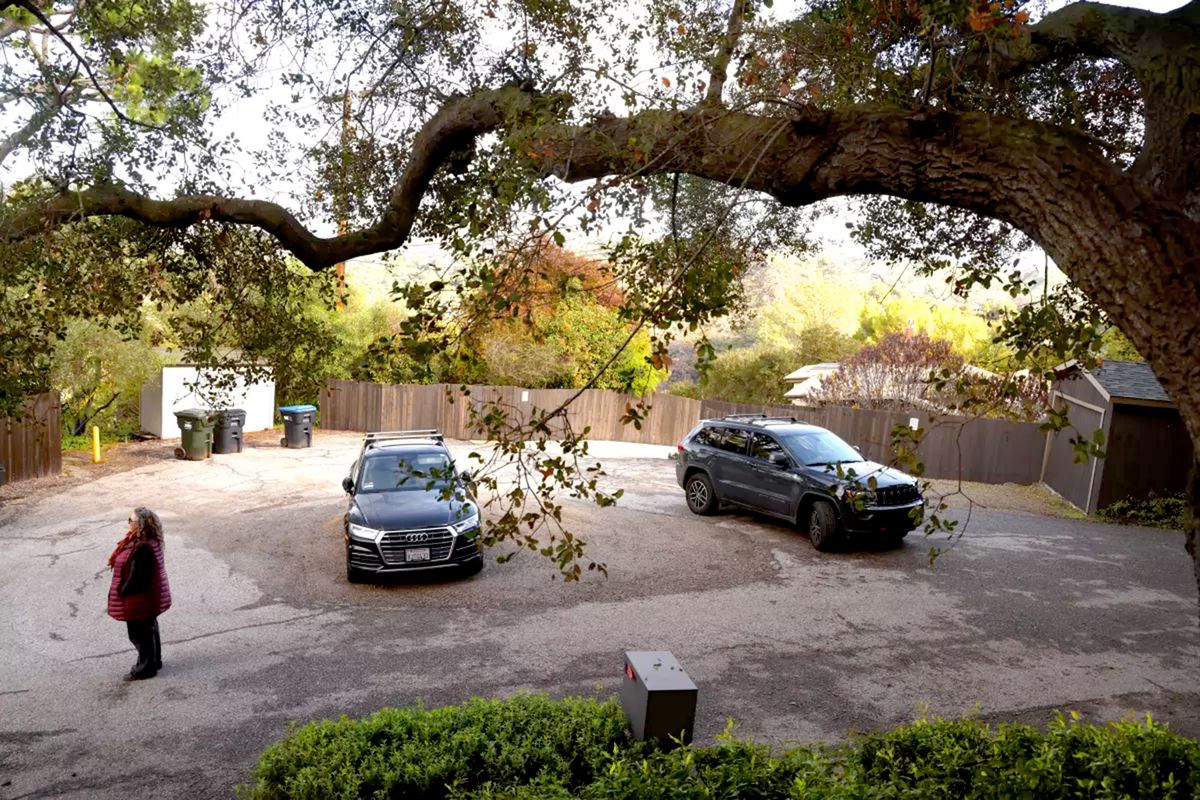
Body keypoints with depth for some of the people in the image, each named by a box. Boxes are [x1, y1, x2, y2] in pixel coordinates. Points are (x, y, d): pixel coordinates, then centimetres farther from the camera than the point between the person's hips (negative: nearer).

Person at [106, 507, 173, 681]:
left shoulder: (141, 549, -32)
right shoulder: (151, 541, -1)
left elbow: (135, 578, -26)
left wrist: (122, 593, -12)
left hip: (139, 599, -10)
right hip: (149, 596, 10)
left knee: (140, 634, 8)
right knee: (149, 629, 23)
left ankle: (145, 668, 23)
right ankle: (154, 661, 38)